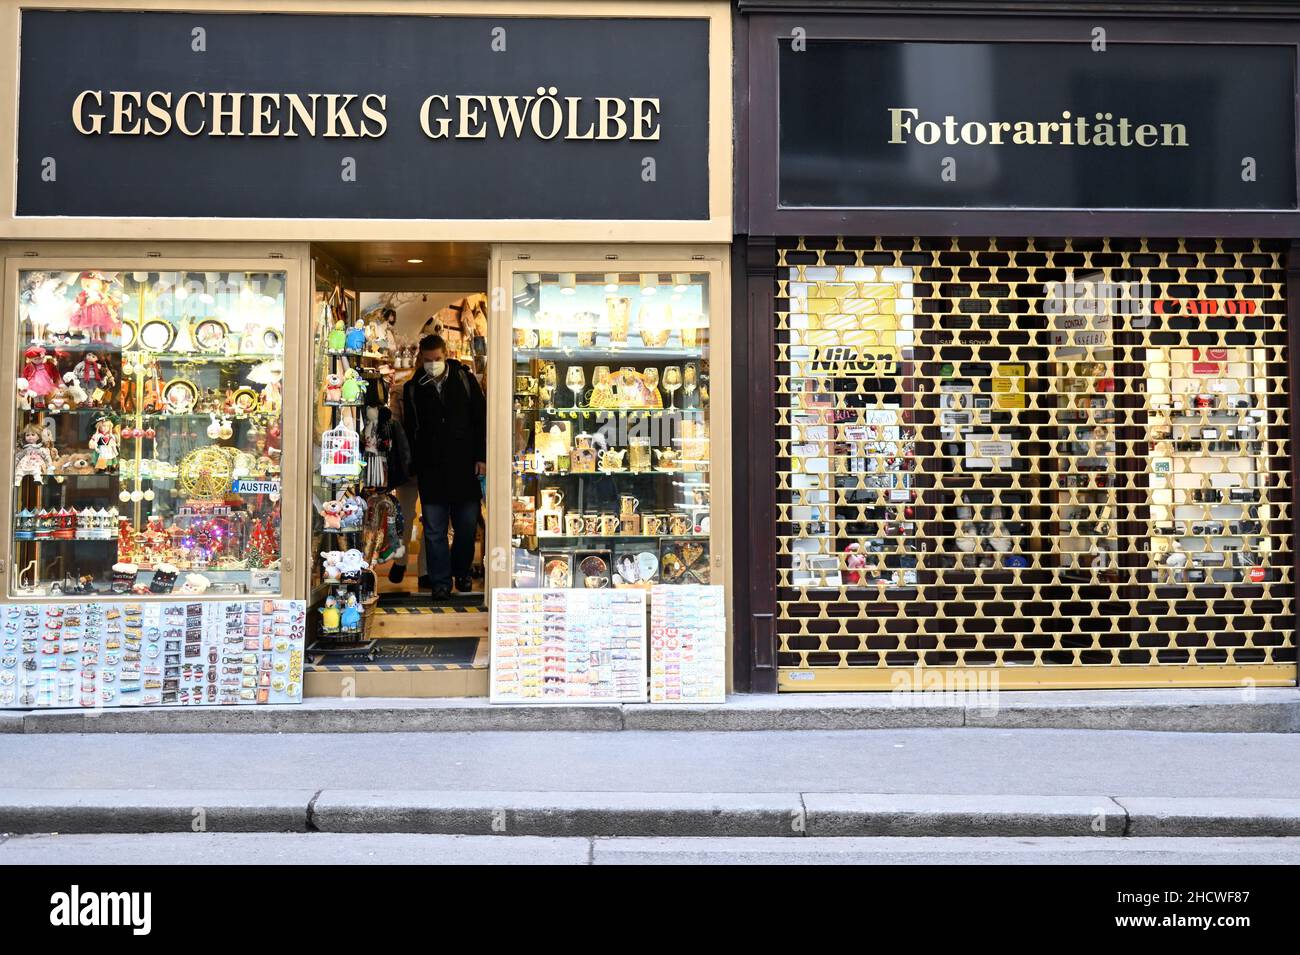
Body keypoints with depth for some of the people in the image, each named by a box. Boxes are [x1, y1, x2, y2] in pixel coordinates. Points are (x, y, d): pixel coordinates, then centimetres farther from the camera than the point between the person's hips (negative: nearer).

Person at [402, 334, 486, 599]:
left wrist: (482, 457, -1)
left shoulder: (465, 380, 3)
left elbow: (481, 419, 5)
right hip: (430, 470, 0)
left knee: (467, 526, 8)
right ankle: (440, 580, 10)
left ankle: (461, 571, 27)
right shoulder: (413, 389, 5)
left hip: (465, 466, 0)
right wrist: (413, 465, 4)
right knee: (434, 530, 1)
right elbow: (409, 430, 10)